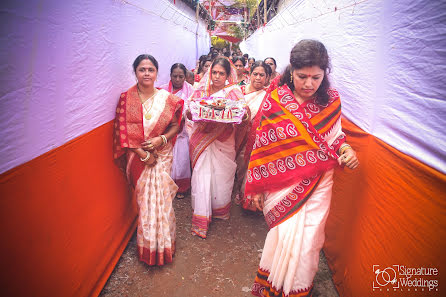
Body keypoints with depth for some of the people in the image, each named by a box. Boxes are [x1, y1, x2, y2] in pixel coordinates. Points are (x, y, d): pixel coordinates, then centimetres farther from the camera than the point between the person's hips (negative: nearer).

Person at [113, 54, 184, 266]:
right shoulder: (126, 98, -4)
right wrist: (143, 153, -12)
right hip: (138, 156, 0)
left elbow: (175, 126, 5)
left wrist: (161, 139, -14)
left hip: (162, 154, 1)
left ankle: (162, 245, 22)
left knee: (160, 197, 3)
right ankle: (147, 247, 24)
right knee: (144, 199, 6)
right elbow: (123, 132, -6)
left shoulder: (166, 98, 0)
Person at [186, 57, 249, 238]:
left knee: (221, 177, 7)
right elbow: (190, 113, 8)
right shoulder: (200, 91, 9)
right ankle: (201, 219, 9)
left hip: (223, 142, -1)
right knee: (201, 176, -2)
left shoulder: (234, 93, 4)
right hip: (202, 140, 1)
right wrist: (189, 113, -15)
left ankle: (220, 210, 32)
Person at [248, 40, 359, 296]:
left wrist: (346, 148, -10)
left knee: (307, 241, 6)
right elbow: (261, 145, -1)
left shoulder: (331, 100, 1)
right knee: (287, 238, 0)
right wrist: (256, 187, 2)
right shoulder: (274, 99, -6)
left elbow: (334, 134, 14)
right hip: (282, 183, -2)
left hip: (318, 182, 2)